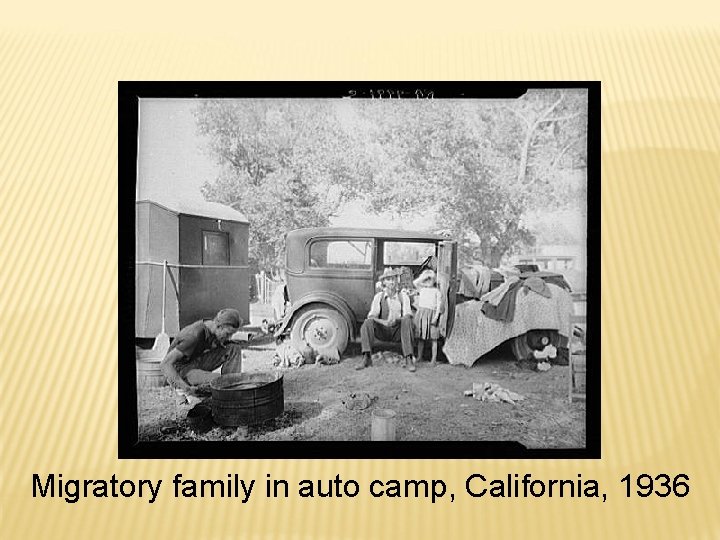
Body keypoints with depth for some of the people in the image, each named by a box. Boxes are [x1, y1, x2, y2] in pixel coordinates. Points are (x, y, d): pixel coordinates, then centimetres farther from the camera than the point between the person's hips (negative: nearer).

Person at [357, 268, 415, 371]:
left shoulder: (403, 296, 1)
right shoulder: (379, 296, 1)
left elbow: (408, 315, -9)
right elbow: (371, 316, -8)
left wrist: (397, 320, -30)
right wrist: (383, 322, -29)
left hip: (398, 332, -1)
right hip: (383, 331, 1)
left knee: (407, 321, -32)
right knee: (368, 323, -27)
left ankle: (409, 358, -35)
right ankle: (366, 358, -30)